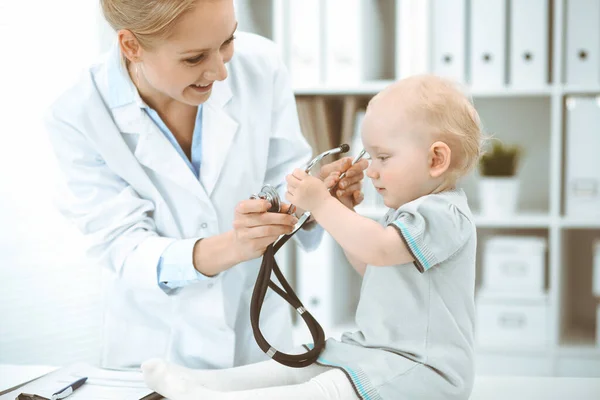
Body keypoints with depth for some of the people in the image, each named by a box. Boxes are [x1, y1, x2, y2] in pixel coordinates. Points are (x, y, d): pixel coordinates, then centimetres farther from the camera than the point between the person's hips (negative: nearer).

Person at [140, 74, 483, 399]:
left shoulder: (444, 214, -16)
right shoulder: (409, 211, 19)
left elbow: (378, 250, -30)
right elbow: (367, 265, 29)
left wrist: (321, 203, -23)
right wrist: (340, 212, 17)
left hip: (420, 367, -11)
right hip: (376, 350, 11)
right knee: (298, 365, 4)